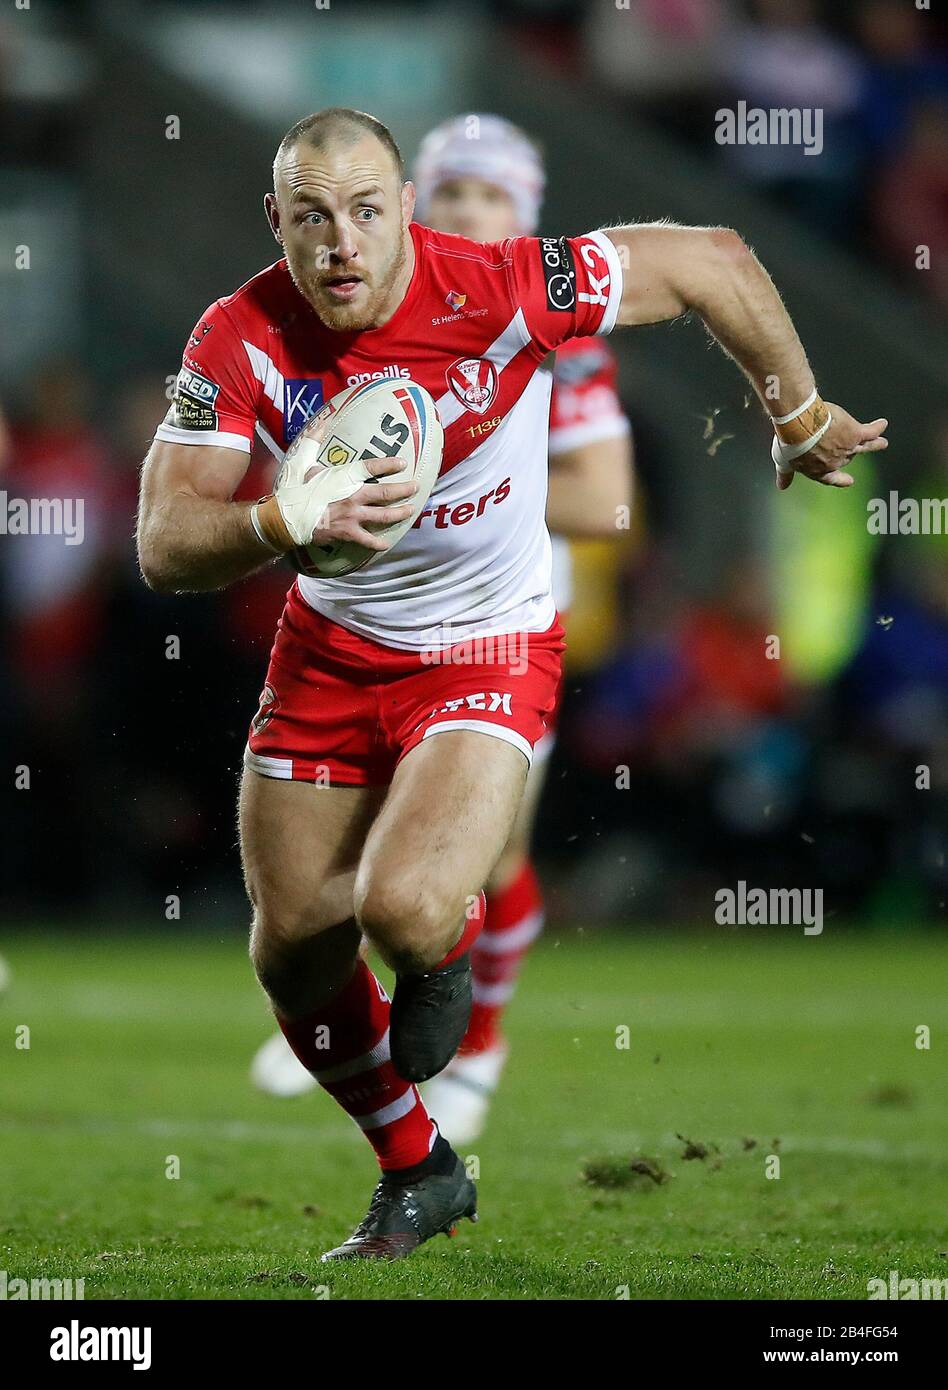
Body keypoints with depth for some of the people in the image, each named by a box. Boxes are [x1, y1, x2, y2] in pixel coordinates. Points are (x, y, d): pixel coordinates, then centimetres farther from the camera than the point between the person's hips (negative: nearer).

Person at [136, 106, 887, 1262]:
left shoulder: (499, 291, -25)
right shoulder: (240, 340, -18)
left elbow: (714, 262, -12)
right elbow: (165, 549, -22)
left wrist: (801, 416, 0)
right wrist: (293, 521, -42)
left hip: (489, 651, -4)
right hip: (330, 647, 4)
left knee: (404, 910, -27)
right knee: (293, 956, 8)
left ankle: (446, 948, 13)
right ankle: (418, 1175, 34)